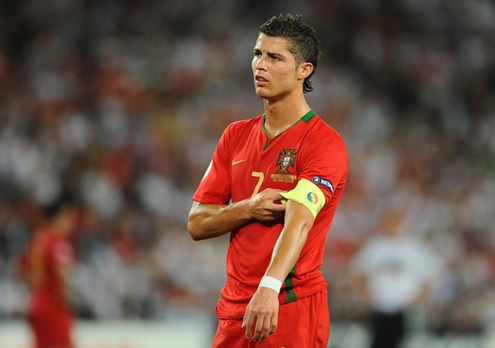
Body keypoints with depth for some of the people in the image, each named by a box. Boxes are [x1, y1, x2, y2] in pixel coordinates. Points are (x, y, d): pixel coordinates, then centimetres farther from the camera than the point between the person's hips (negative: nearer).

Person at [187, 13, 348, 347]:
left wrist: (269, 287, -41)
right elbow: (197, 224, 8)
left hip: (292, 308, -6)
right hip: (234, 309, 6)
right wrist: (249, 209, -12)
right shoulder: (236, 135, 11)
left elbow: (298, 222, -26)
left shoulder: (325, 143, -10)